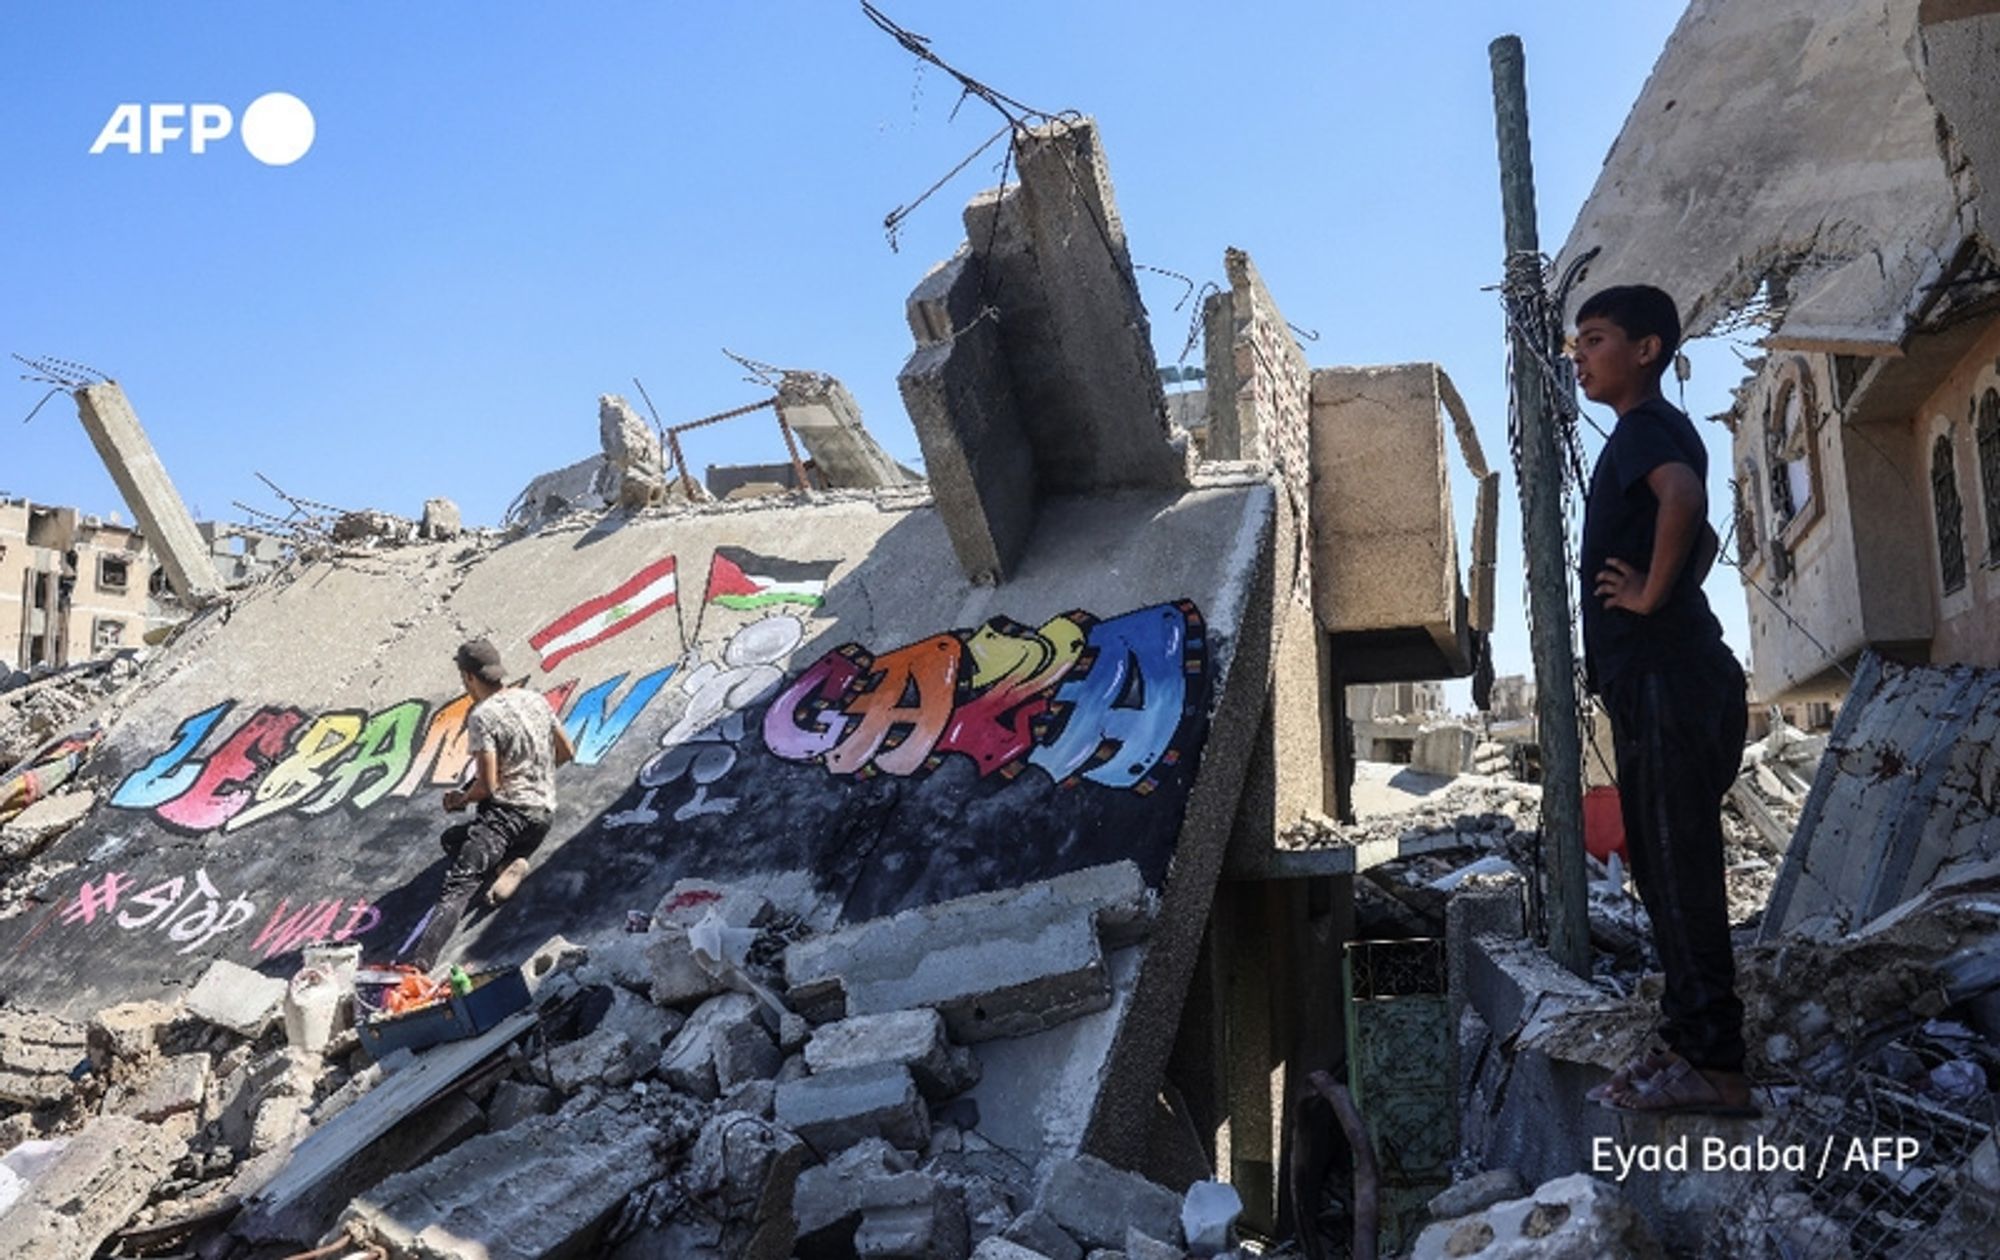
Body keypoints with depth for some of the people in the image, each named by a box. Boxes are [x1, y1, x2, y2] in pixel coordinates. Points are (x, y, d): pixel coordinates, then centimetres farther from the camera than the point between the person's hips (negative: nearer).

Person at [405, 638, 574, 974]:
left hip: (506, 811, -8)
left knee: (457, 884, -21)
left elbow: (487, 786, -15)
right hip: (542, 813, 8)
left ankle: (420, 961, -40)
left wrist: (461, 798, 5)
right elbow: (566, 753, 20)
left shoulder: (482, 716, -10)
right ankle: (509, 862, 0)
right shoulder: (536, 700, 11)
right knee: (451, 839, 28)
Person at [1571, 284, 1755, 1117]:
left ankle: (1714, 1066, -1)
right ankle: (1688, 1040, 22)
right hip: (1662, 681, 10)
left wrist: (1652, 595, -21)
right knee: (1668, 870, 14)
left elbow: (1684, 496, -33)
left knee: (1679, 871, -7)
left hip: (1663, 682, -10)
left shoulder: (1645, 428, -9)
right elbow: (1701, 537, 36)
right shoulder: (1657, 432, 22)